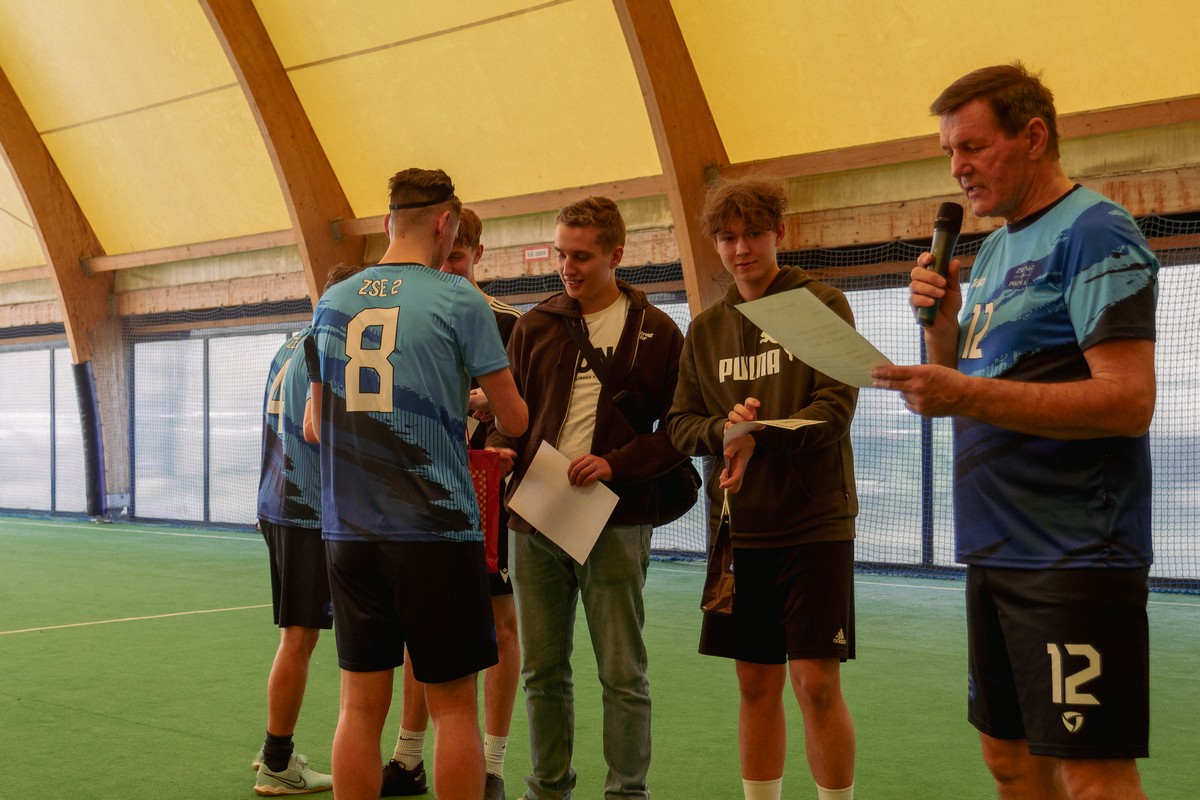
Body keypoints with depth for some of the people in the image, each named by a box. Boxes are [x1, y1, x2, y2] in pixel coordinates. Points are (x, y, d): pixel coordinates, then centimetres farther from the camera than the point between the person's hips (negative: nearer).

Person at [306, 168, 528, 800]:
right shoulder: (459, 300, -5)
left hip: (348, 532, 5)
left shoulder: (331, 304, 8)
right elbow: (514, 421, -1)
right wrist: (491, 413, 21)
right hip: (436, 529, -4)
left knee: (360, 705, 9)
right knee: (452, 704, 4)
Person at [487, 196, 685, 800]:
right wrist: (502, 448, -5)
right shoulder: (536, 326, 10)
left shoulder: (656, 332, 1)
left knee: (622, 674, 1)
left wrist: (617, 464, -14)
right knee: (542, 670, 10)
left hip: (614, 523, -3)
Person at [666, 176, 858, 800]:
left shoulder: (822, 304, -1)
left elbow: (836, 407, -11)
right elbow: (680, 425, 9)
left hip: (815, 521, -4)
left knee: (816, 682, -5)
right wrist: (723, 428, -12)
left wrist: (760, 437, -25)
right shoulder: (706, 328, 13)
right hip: (739, 526, 4)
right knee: (756, 684, 9)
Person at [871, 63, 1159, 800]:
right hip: (997, 548, 9)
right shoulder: (995, 249, 16)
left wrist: (966, 395, -27)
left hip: (1074, 556, -9)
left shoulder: (1095, 234, -10)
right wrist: (943, 321, 1)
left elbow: (1129, 401, -20)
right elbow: (963, 392, 20)